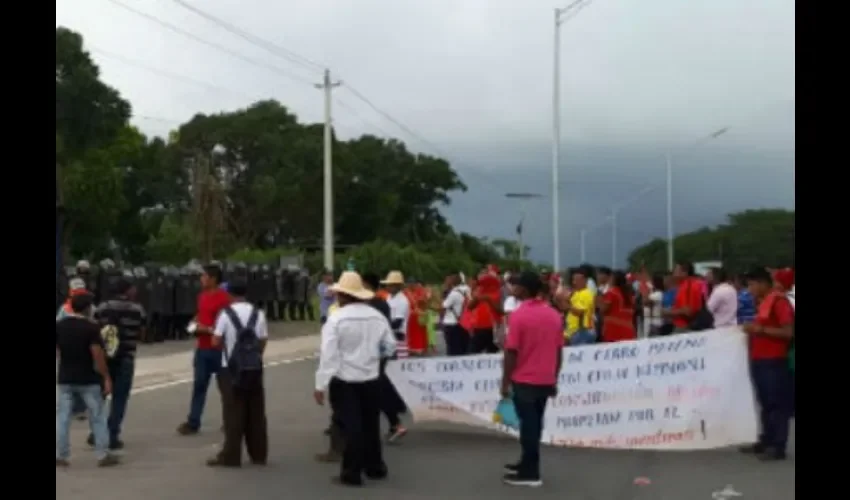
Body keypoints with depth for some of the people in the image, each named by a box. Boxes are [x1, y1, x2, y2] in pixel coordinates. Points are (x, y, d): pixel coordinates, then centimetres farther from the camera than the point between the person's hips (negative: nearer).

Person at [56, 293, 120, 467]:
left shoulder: (59, 325, 3)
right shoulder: (91, 327, -13)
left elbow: (57, 351, 7)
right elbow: (97, 355, -16)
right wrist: (106, 378, -12)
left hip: (65, 378, 4)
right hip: (88, 379, -4)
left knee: (63, 417, 8)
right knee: (97, 416, 5)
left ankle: (60, 455, 9)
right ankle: (103, 454, 6)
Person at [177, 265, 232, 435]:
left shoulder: (223, 297, -13)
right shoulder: (202, 295, 11)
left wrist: (208, 329, -19)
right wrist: (196, 323, 5)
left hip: (218, 348, -7)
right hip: (202, 348, 7)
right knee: (199, 384, 6)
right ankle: (193, 422, 8)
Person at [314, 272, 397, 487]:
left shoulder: (336, 318, -14)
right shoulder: (378, 316, 1)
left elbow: (328, 354, -17)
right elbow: (390, 346, 8)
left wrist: (321, 385, -15)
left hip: (344, 381, -4)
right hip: (371, 379, 5)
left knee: (351, 425, 0)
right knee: (371, 423, 17)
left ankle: (352, 472, 5)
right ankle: (375, 467, 27)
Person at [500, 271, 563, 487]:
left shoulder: (519, 315, -15)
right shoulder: (554, 315, 4)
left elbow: (511, 352, -15)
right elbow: (559, 350, 8)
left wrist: (505, 381, -8)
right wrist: (554, 379, 16)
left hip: (524, 380, -6)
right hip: (546, 380, 6)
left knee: (528, 424, 0)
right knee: (535, 423, 16)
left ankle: (530, 473, 5)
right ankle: (528, 464, 27)